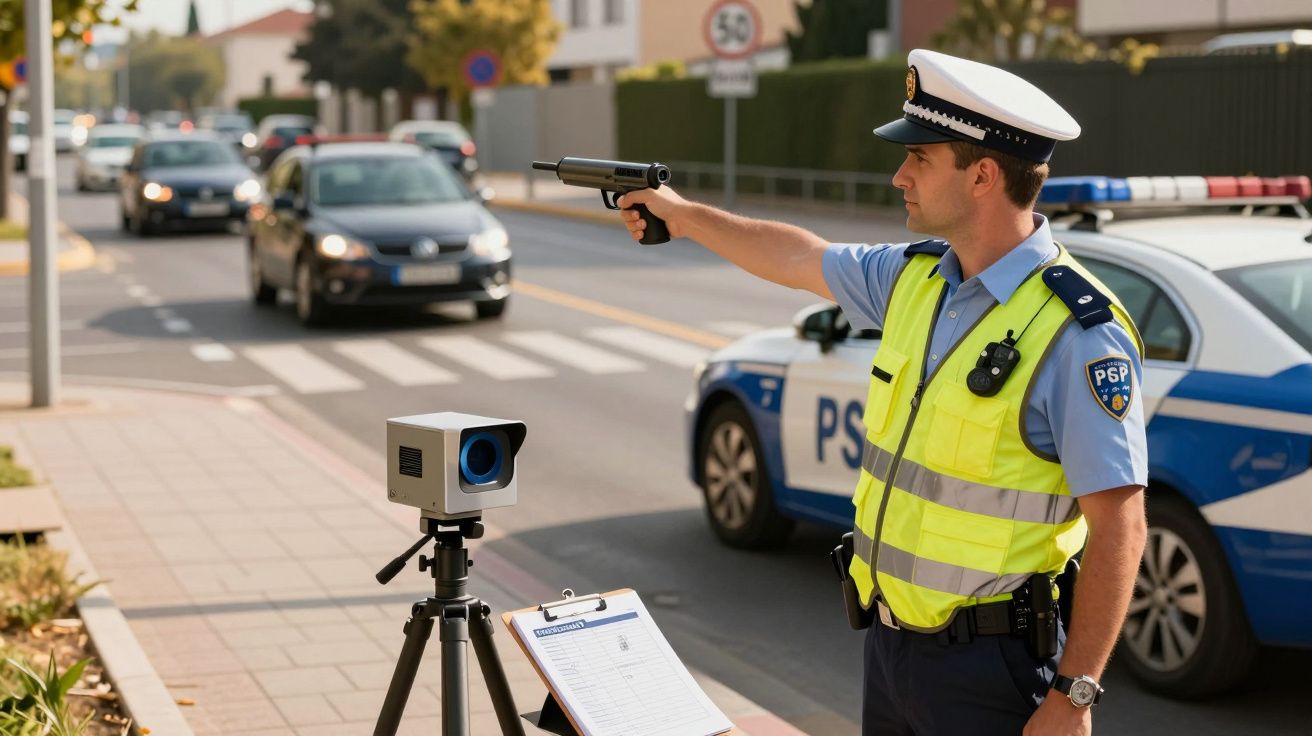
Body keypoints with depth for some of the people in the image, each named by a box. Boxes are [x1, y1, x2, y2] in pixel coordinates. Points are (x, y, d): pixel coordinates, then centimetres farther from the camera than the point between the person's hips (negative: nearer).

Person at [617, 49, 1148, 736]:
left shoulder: (1077, 334, -20)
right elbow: (802, 258, 23)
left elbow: (1118, 528, -20)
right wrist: (681, 214, 33)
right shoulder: (915, 277, 4)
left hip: (987, 668, -7)